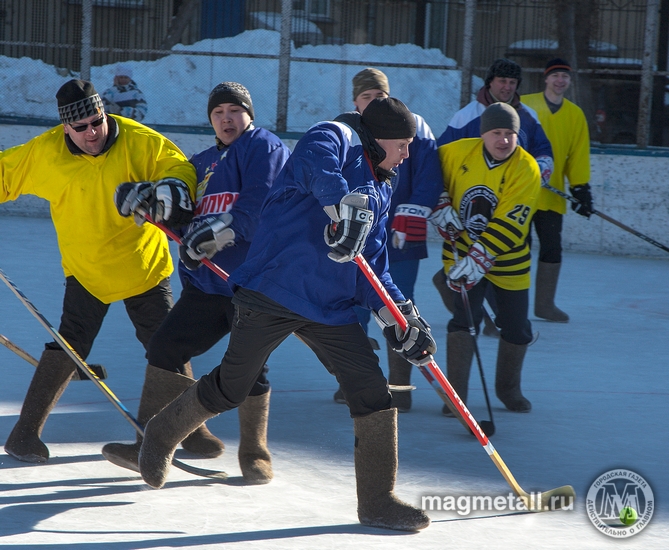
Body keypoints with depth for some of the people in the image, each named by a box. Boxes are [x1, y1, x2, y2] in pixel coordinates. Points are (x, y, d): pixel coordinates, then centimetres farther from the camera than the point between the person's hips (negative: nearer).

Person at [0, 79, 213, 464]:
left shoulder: (140, 141, -14)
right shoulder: (45, 152, -11)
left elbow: (180, 170, -12)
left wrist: (171, 191, -33)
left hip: (145, 266, 1)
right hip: (85, 270, -1)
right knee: (69, 347, -11)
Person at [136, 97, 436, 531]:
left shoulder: (380, 189, 20)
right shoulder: (335, 137, -5)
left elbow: (372, 264, 19)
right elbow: (317, 164, -31)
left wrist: (401, 317, 6)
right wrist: (348, 204, -48)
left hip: (331, 304, 8)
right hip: (274, 290, -7)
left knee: (373, 390, -4)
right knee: (230, 389, 3)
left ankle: (378, 500, 5)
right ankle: (164, 434, 31)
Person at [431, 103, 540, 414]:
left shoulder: (526, 169, -19)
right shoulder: (458, 152, -11)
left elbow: (509, 224, -27)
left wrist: (480, 259, -34)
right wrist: (440, 210, -7)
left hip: (507, 261, 0)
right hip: (461, 253, 0)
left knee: (517, 330, 8)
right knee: (466, 317, -15)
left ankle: (508, 388, 33)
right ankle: (456, 394, -7)